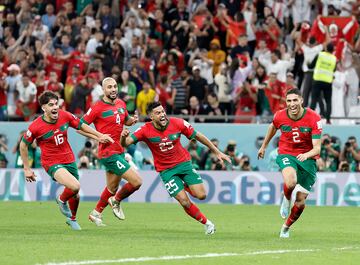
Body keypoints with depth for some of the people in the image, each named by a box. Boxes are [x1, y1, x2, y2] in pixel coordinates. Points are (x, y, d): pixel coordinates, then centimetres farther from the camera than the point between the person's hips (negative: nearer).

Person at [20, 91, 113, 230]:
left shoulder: (65, 116, -10)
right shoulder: (35, 127, -19)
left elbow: (81, 126, 10)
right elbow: (23, 145, -4)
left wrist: (100, 136, 12)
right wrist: (27, 169, -1)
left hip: (69, 160, 5)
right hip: (52, 163, -5)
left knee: (75, 195, 15)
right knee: (75, 186, -27)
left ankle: (72, 219, 45)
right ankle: (62, 200, 7)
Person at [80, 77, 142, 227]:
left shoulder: (121, 104, 8)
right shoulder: (97, 108, -13)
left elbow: (126, 120, 26)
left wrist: (133, 120, 2)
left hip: (120, 151, 8)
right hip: (108, 153, -8)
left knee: (112, 188, 19)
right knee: (137, 182, -12)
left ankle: (96, 213, 36)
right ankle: (116, 201, 13)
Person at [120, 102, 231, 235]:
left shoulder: (177, 123, -13)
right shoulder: (146, 130, -16)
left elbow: (198, 136, -1)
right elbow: (125, 143, -20)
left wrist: (217, 152, 4)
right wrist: (123, 136, -45)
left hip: (184, 162, 1)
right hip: (166, 170, -1)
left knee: (201, 195, -10)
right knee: (184, 202, -12)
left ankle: (186, 186, 24)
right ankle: (206, 222, 11)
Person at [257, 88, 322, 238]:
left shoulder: (313, 118, -16)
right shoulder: (280, 116, -9)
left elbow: (317, 148, -18)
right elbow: (273, 127, 18)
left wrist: (306, 155, -39)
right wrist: (264, 146, 29)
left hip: (307, 158, 0)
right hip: (286, 154, 0)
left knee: (300, 203, 1)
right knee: (290, 182, -35)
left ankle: (286, 227, 30)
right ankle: (286, 199, 1)